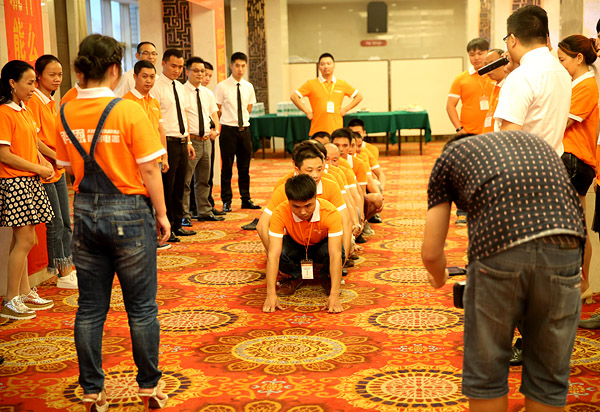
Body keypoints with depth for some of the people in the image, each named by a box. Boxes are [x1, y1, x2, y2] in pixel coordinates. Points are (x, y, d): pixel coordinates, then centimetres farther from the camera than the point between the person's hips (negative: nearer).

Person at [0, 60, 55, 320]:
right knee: (26, 240, -7)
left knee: (22, 240, 13)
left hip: (30, 182, 8)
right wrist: (38, 169, -13)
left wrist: (45, 163, 3)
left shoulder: (24, 110, 14)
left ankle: (24, 293, 21)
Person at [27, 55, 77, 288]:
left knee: (66, 223, 12)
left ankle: (67, 267, 20)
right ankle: (63, 274, 7)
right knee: (55, 224, -2)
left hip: (59, 170, 9)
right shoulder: (34, 101, -13)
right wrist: (57, 157, -17)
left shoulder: (51, 102, 14)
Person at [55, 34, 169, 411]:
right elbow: (149, 170, -12)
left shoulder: (65, 113, 1)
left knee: (90, 308, 12)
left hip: (85, 212, 5)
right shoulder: (129, 111, -14)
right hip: (128, 212, -5)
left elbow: (70, 168, 9)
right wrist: (162, 214, -3)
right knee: (142, 307, 8)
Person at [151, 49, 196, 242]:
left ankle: (177, 225, 23)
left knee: (179, 186, 13)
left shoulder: (180, 87, 16)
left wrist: (188, 141, 16)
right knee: (166, 187, -3)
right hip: (167, 142, -8)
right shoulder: (156, 87, -9)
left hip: (182, 142, 8)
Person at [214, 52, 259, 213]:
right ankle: (226, 201, 8)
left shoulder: (249, 87, 8)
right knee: (227, 167, 0)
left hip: (244, 129, 4)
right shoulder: (222, 87, -6)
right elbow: (218, 112, -2)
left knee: (245, 167, 10)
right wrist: (229, 122, 3)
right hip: (228, 130, -4)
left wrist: (243, 122, 10)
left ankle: (246, 199, 19)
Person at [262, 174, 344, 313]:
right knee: (280, 251, -34)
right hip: (295, 246, 1)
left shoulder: (330, 213, -35)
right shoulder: (280, 213, -33)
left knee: (335, 250, -36)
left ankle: (327, 277, 1)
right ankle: (294, 276, 2)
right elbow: (273, 255, -37)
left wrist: (334, 296, -48)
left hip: (320, 247, -1)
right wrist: (271, 294, -45)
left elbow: (335, 255, -40)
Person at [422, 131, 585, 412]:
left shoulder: (448, 156, 23)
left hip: (498, 250, -3)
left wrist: (439, 279, 41)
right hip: (564, 251, 4)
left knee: (485, 372, 16)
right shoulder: (534, 140, 34)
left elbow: (431, 252, 18)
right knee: (549, 375, 19)